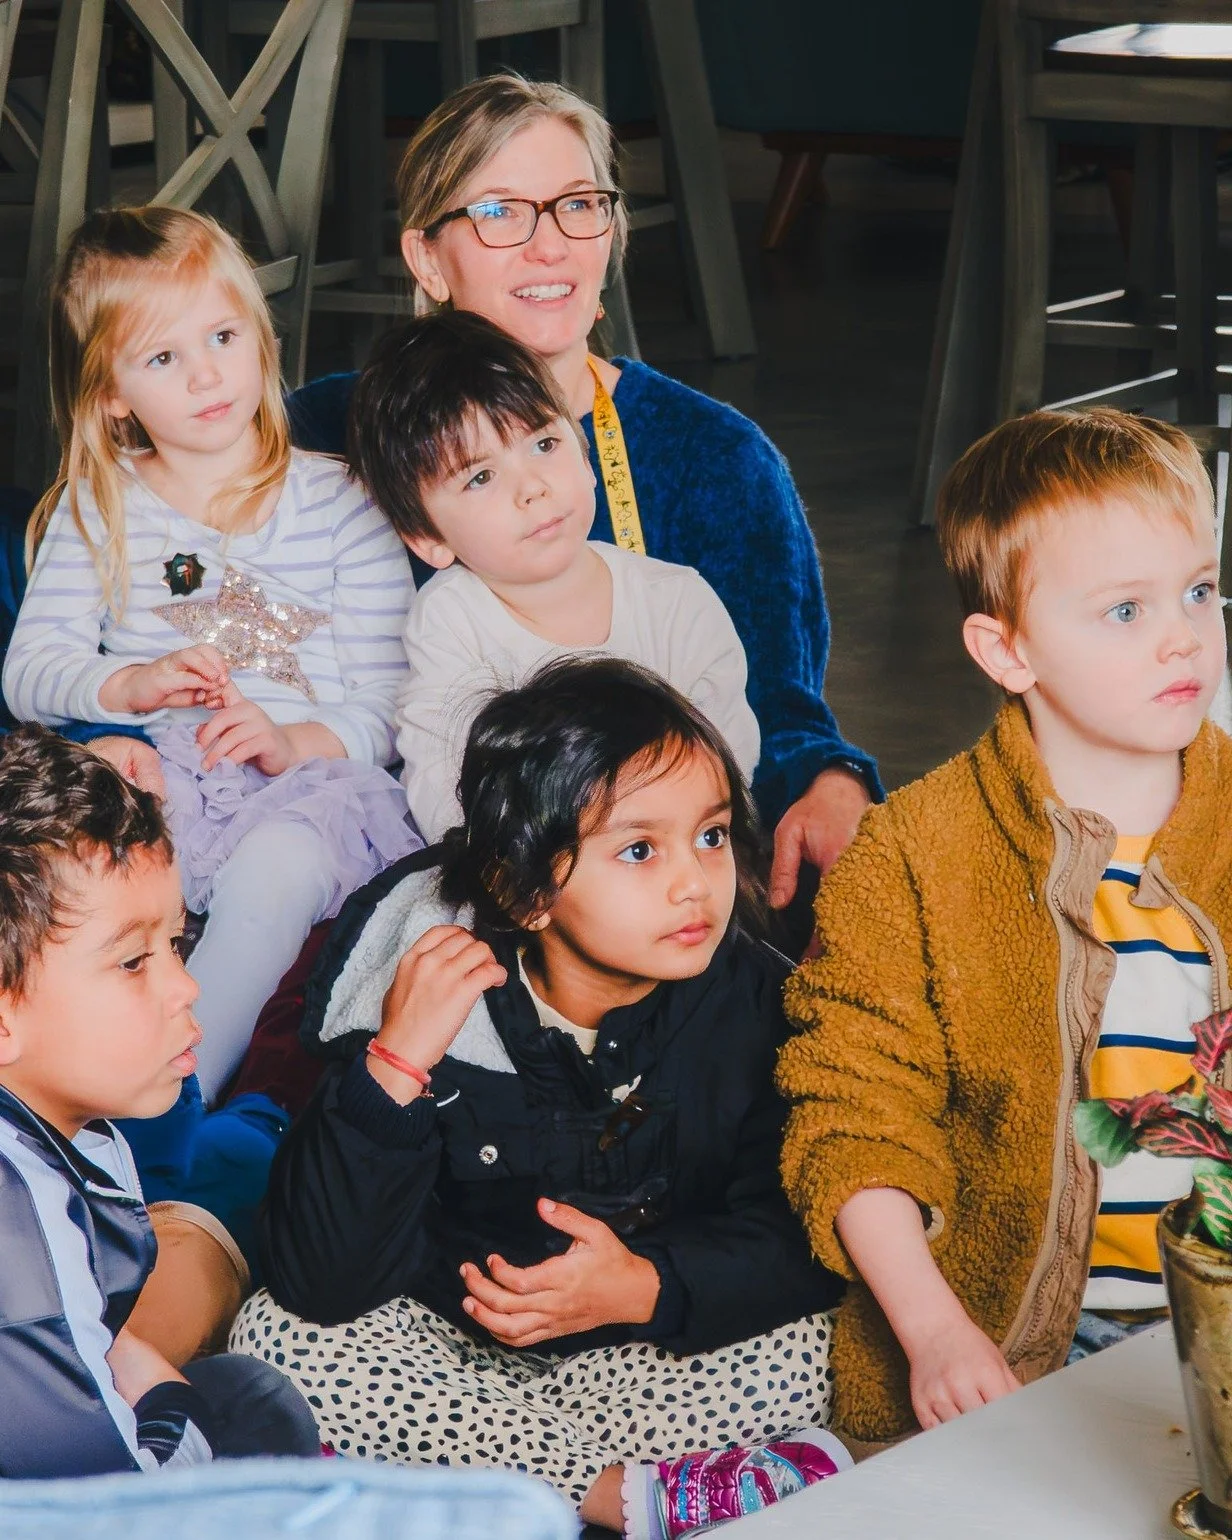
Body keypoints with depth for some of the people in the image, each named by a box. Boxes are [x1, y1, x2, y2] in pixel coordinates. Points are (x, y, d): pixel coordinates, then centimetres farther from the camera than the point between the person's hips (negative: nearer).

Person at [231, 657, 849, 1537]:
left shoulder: (754, 1002, -11)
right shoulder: (431, 998, -17)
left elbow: (800, 1240, -10)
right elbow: (320, 1284, -23)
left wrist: (647, 1288, -28)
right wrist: (395, 1067, -33)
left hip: (663, 1352, 0)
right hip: (454, 1350, 1)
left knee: (813, 1351, -26)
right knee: (275, 1337, -26)